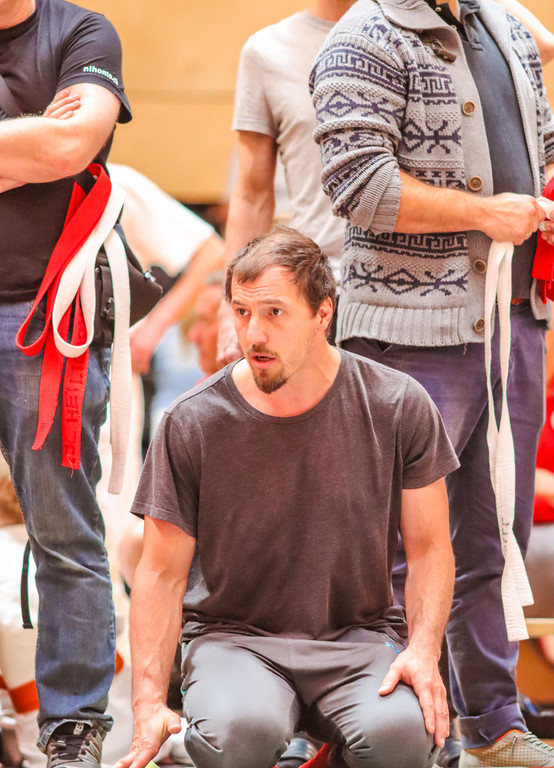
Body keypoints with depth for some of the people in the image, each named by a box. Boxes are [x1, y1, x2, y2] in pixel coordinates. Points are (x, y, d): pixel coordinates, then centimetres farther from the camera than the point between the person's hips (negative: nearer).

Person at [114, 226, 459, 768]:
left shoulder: (398, 408, -1)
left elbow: (428, 547, 6)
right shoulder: (192, 423, -4)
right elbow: (162, 573, 0)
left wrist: (423, 650, -12)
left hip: (359, 634, 1)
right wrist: (149, 704, -12)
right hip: (233, 636, -1)